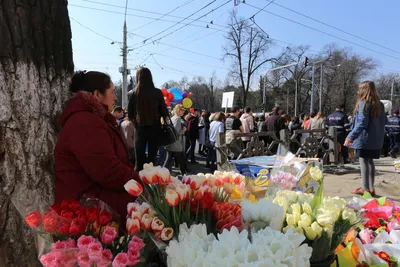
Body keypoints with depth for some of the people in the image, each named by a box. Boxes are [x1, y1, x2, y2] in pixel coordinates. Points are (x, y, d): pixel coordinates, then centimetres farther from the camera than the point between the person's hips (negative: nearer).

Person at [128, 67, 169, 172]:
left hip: (140, 128, 0)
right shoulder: (157, 92, -6)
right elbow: (164, 111, -1)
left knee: (139, 159, 8)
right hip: (154, 128, 0)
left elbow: (130, 114, 1)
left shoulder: (134, 94, -4)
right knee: (152, 157, 8)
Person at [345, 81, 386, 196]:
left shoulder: (363, 104, -12)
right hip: (376, 139, 8)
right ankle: (371, 188, 19)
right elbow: (384, 121, 19)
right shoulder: (379, 104, 11)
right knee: (370, 161, 14)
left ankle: (365, 189, 2)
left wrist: (351, 137, -21)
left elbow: (361, 123, -19)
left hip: (365, 138, -7)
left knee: (364, 161, -1)